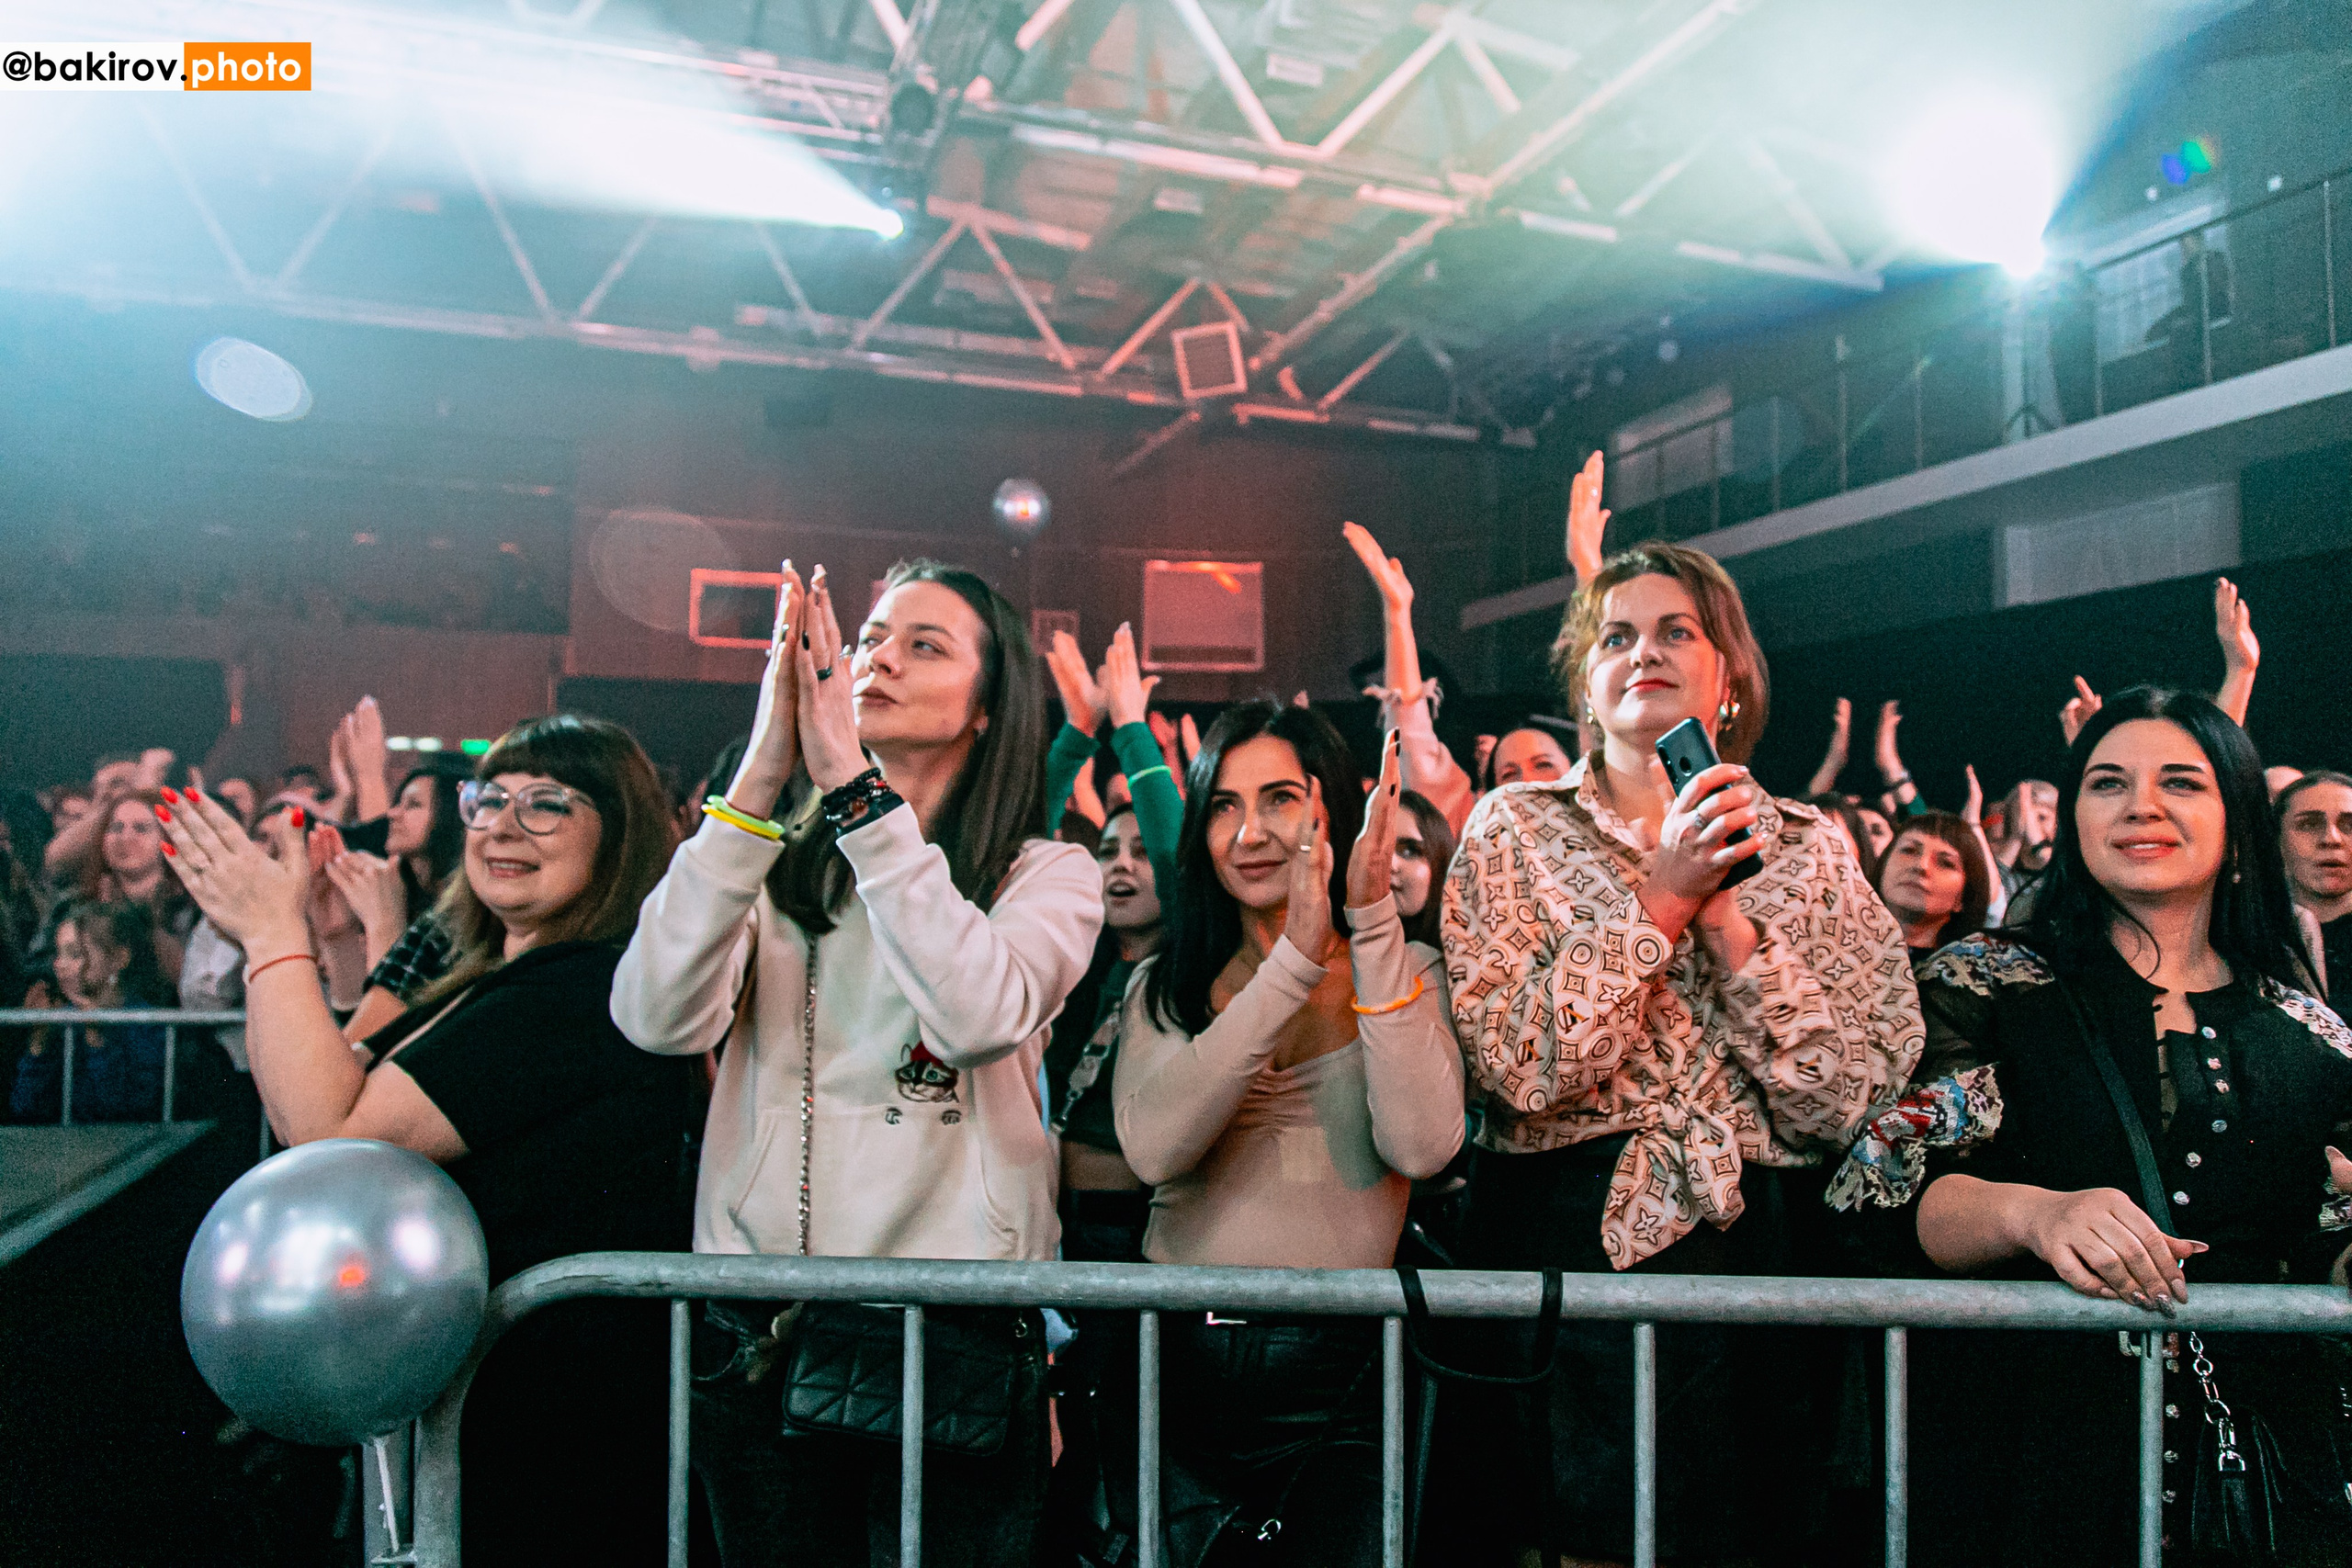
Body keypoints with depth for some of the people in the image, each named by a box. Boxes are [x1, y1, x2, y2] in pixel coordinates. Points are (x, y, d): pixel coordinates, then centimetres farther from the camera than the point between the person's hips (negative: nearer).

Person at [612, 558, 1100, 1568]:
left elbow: (981, 1013, -21)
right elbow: (656, 1020, -12)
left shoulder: (1049, 873, 1)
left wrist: (852, 784, -21)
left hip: (954, 1330, -2)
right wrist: (761, 774, -16)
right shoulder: (780, 865, 7)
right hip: (756, 1332, 2)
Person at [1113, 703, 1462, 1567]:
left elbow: (1421, 1146, -16)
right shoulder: (1162, 985, 6)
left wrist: (1373, 925, -18)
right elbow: (1153, 1149, -14)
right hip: (1180, 1360, 1)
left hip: (1345, 1374, -1)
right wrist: (1294, 959, -19)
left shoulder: (1408, 972, 3)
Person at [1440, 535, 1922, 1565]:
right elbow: (1516, 1067, -12)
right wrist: (1660, 899, -14)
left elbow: (1849, 1105, -4)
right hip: (1569, 1249, -1)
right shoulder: (1514, 829, 2)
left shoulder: (1809, 848, 6)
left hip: (1762, 1249, 2)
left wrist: (1727, 919, -12)